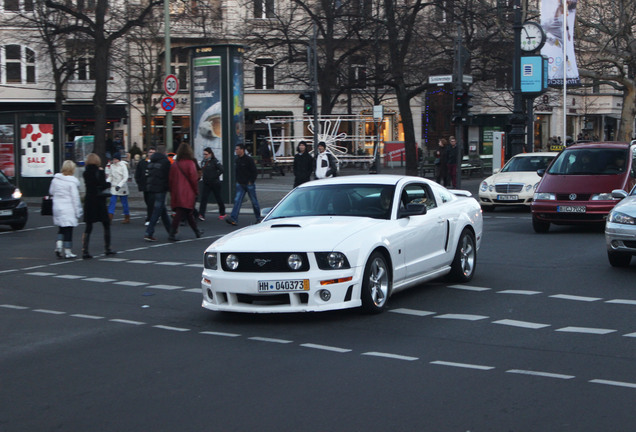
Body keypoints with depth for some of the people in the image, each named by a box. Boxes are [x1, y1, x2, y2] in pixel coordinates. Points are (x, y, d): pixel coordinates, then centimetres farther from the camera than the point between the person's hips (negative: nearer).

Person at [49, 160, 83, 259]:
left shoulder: (55, 179, 3)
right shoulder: (72, 182, -14)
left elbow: (51, 192, 13)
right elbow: (75, 198, -12)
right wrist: (78, 212, -6)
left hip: (57, 208, 5)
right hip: (69, 210, -5)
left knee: (61, 228, 20)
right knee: (68, 229, 2)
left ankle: (59, 243, 3)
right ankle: (67, 251, 5)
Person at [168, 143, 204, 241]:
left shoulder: (174, 164, 7)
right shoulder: (190, 163, -8)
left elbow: (170, 179, 8)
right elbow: (194, 178, -11)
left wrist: (172, 192, 14)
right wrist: (196, 191, 0)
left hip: (176, 193, 6)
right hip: (187, 193, -6)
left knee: (188, 213, 15)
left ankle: (197, 232, 25)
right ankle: (172, 234, -13)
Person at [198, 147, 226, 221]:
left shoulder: (214, 161, -11)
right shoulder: (203, 162, 9)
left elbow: (221, 170, -16)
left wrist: (215, 176, -15)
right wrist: (202, 176, 5)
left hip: (215, 183, -5)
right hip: (205, 183, 5)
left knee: (218, 198, 9)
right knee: (203, 198, -7)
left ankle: (222, 213, 26)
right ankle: (201, 215, -13)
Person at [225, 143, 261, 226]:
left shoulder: (249, 159, -13)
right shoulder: (236, 160, 7)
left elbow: (254, 172, -13)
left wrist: (251, 181, -15)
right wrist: (237, 180, 10)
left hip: (249, 184, -5)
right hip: (240, 185, 6)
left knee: (254, 201, 6)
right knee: (237, 200, -7)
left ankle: (258, 218, 22)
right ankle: (234, 219, -16)